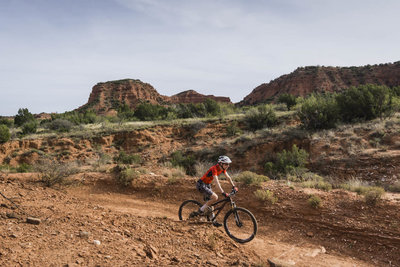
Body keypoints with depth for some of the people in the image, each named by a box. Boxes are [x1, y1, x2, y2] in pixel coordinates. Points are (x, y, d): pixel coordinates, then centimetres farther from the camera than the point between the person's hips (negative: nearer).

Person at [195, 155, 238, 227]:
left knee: (209, 202, 10)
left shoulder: (222, 168, -2)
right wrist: (223, 192, -43)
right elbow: (217, 182, -37)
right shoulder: (214, 169, -28)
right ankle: (201, 211, -8)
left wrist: (234, 186, 3)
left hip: (207, 185, 9)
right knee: (215, 197, -21)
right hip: (201, 185, -9)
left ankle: (214, 221, 18)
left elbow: (228, 177, 8)